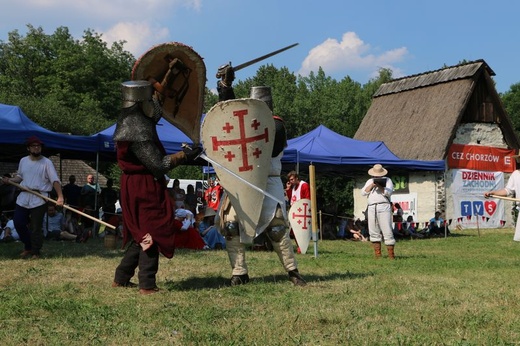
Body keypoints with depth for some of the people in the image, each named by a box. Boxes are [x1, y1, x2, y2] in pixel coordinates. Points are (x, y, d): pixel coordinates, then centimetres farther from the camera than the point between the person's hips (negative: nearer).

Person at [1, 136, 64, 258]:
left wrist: (60, 197, -26)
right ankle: (28, 247, 27)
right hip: (23, 197, 5)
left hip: (39, 198, -5)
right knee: (18, 223, 8)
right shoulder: (23, 161, 9)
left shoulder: (46, 162, -7)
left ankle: (35, 252, 13)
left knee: (36, 227, -2)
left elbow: (55, 180, -14)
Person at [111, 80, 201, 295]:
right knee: (151, 234, -3)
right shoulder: (138, 131, -21)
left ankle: (121, 278, 24)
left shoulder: (131, 122, 8)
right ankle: (147, 285, 1)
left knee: (141, 233, 18)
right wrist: (183, 155, -14)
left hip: (136, 185, 10)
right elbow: (158, 165, -22)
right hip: (145, 187, -10)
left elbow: (155, 115, 28)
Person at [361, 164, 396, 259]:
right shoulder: (369, 181, 21)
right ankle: (377, 254, 8)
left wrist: (379, 186, -14)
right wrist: (372, 185, -4)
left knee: (387, 231, -9)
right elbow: (363, 192, 8)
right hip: (371, 208, 4)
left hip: (384, 207, -4)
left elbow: (388, 193, -4)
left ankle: (391, 254, -8)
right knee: (373, 232, 3)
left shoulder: (387, 180, 11)